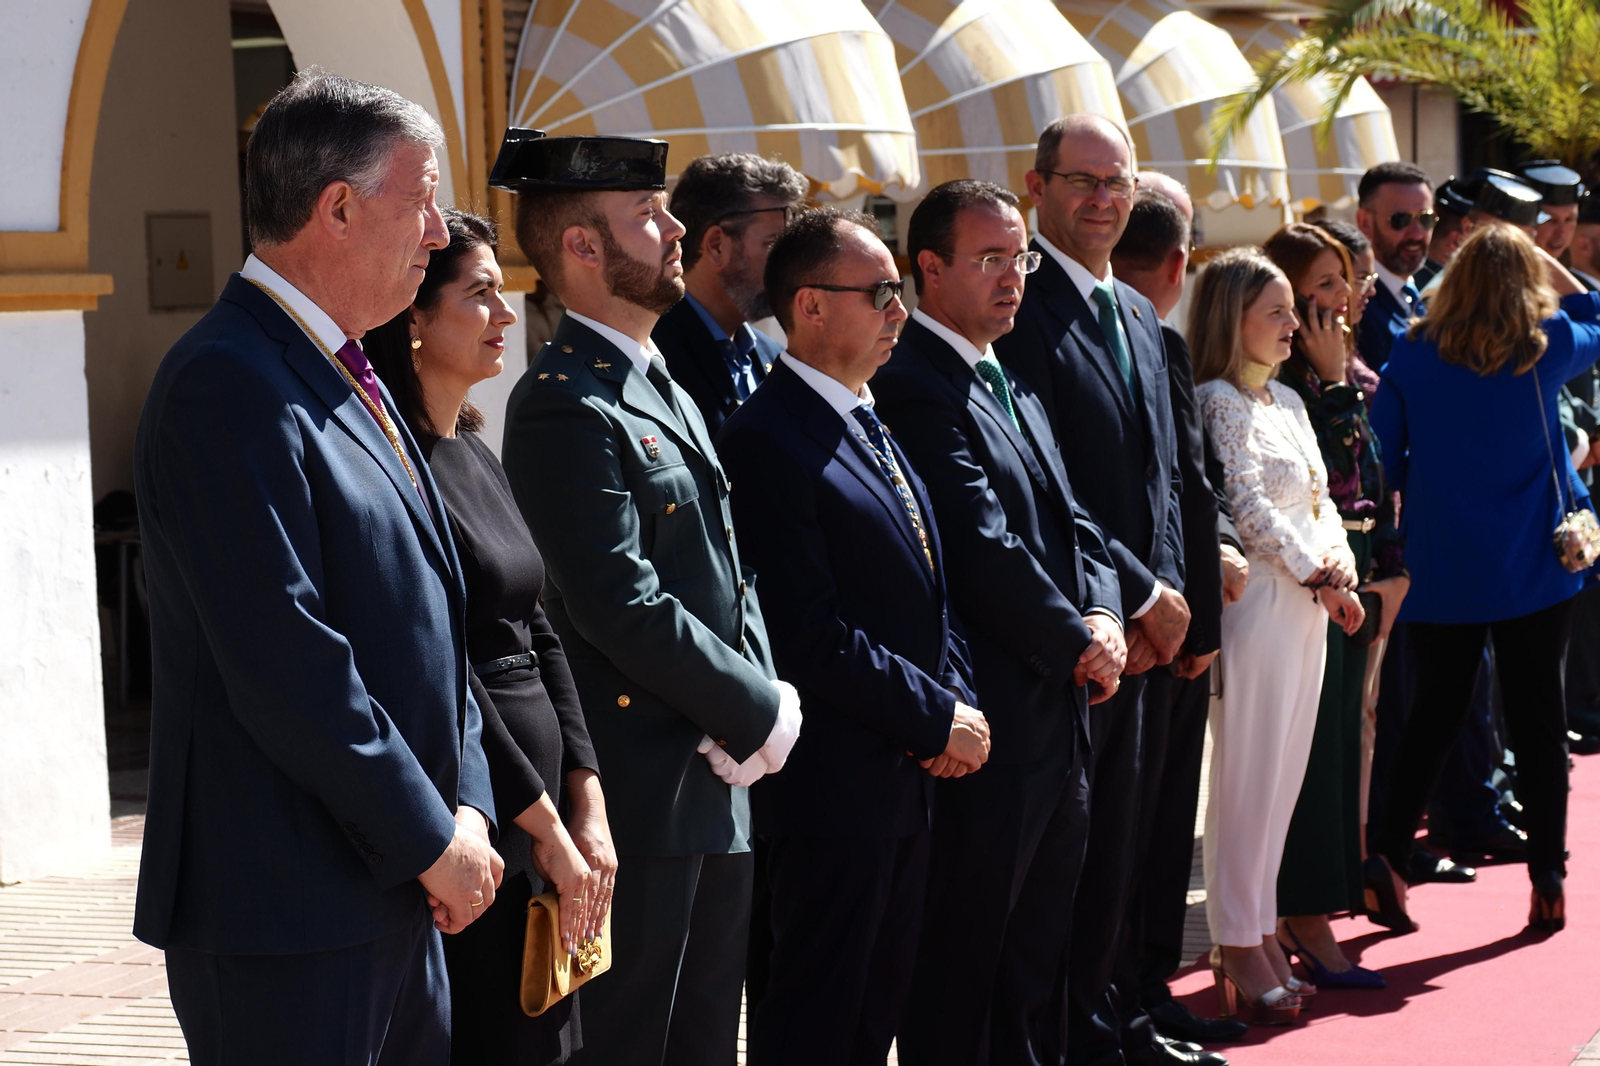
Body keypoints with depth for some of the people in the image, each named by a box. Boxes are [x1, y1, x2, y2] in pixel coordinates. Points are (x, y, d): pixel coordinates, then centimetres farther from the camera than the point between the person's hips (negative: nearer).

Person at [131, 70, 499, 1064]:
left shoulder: (352, 378, 15)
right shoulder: (228, 385, -16)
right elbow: (287, 666, -22)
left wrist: (466, 804, 3)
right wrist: (432, 841, -14)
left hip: (395, 892, 9)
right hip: (288, 909, -9)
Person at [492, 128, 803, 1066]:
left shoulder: (667, 392, 16)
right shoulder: (564, 406, -16)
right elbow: (624, 606, -22)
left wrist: (766, 701, 0)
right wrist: (760, 716, -13)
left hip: (719, 783, 9)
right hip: (643, 800, -9)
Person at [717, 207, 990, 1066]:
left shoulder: (873, 428, 15)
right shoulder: (765, 440, -16)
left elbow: (929, 594, 18)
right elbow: (812, 636, -21)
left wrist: (959, 699, 1)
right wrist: (938, 717, -15)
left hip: (910, 774, 9)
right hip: (833, 788, -9)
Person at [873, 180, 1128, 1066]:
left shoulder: (1011, 385, 16)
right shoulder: (913, 385, -15)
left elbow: (1068, 523, 15)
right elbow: (984, 548, -20)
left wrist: (1102, 612, -4)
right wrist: (1079, 643, -10)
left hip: (1060, 711, 9)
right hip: (992, 722, -9)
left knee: (1037, 956, 17)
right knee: (965, 960, 0)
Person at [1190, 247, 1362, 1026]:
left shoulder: (1287, 401, 15)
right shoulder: (1218, 401, -10)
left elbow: (1321, 499, 15)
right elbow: (1249, 509, -15)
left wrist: (1339, 566, -2)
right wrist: (1317, 575, -10)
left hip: (1308, 605, 8)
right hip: (1258, 603, -8)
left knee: (1284, 774, 11)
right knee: (1248, 777, -3)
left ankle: (1259, 935, 18)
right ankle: (1238, 947, 4)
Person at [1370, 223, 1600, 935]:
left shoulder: (1412, 354, -4)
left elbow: (1382, 460, 0)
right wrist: (1541, 257, 13)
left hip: (1441, 568, 1)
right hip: (1532, 566, -1)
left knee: (1434, 715, 12)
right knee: (1538, 717, 4)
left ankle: (1387, 859, 11)